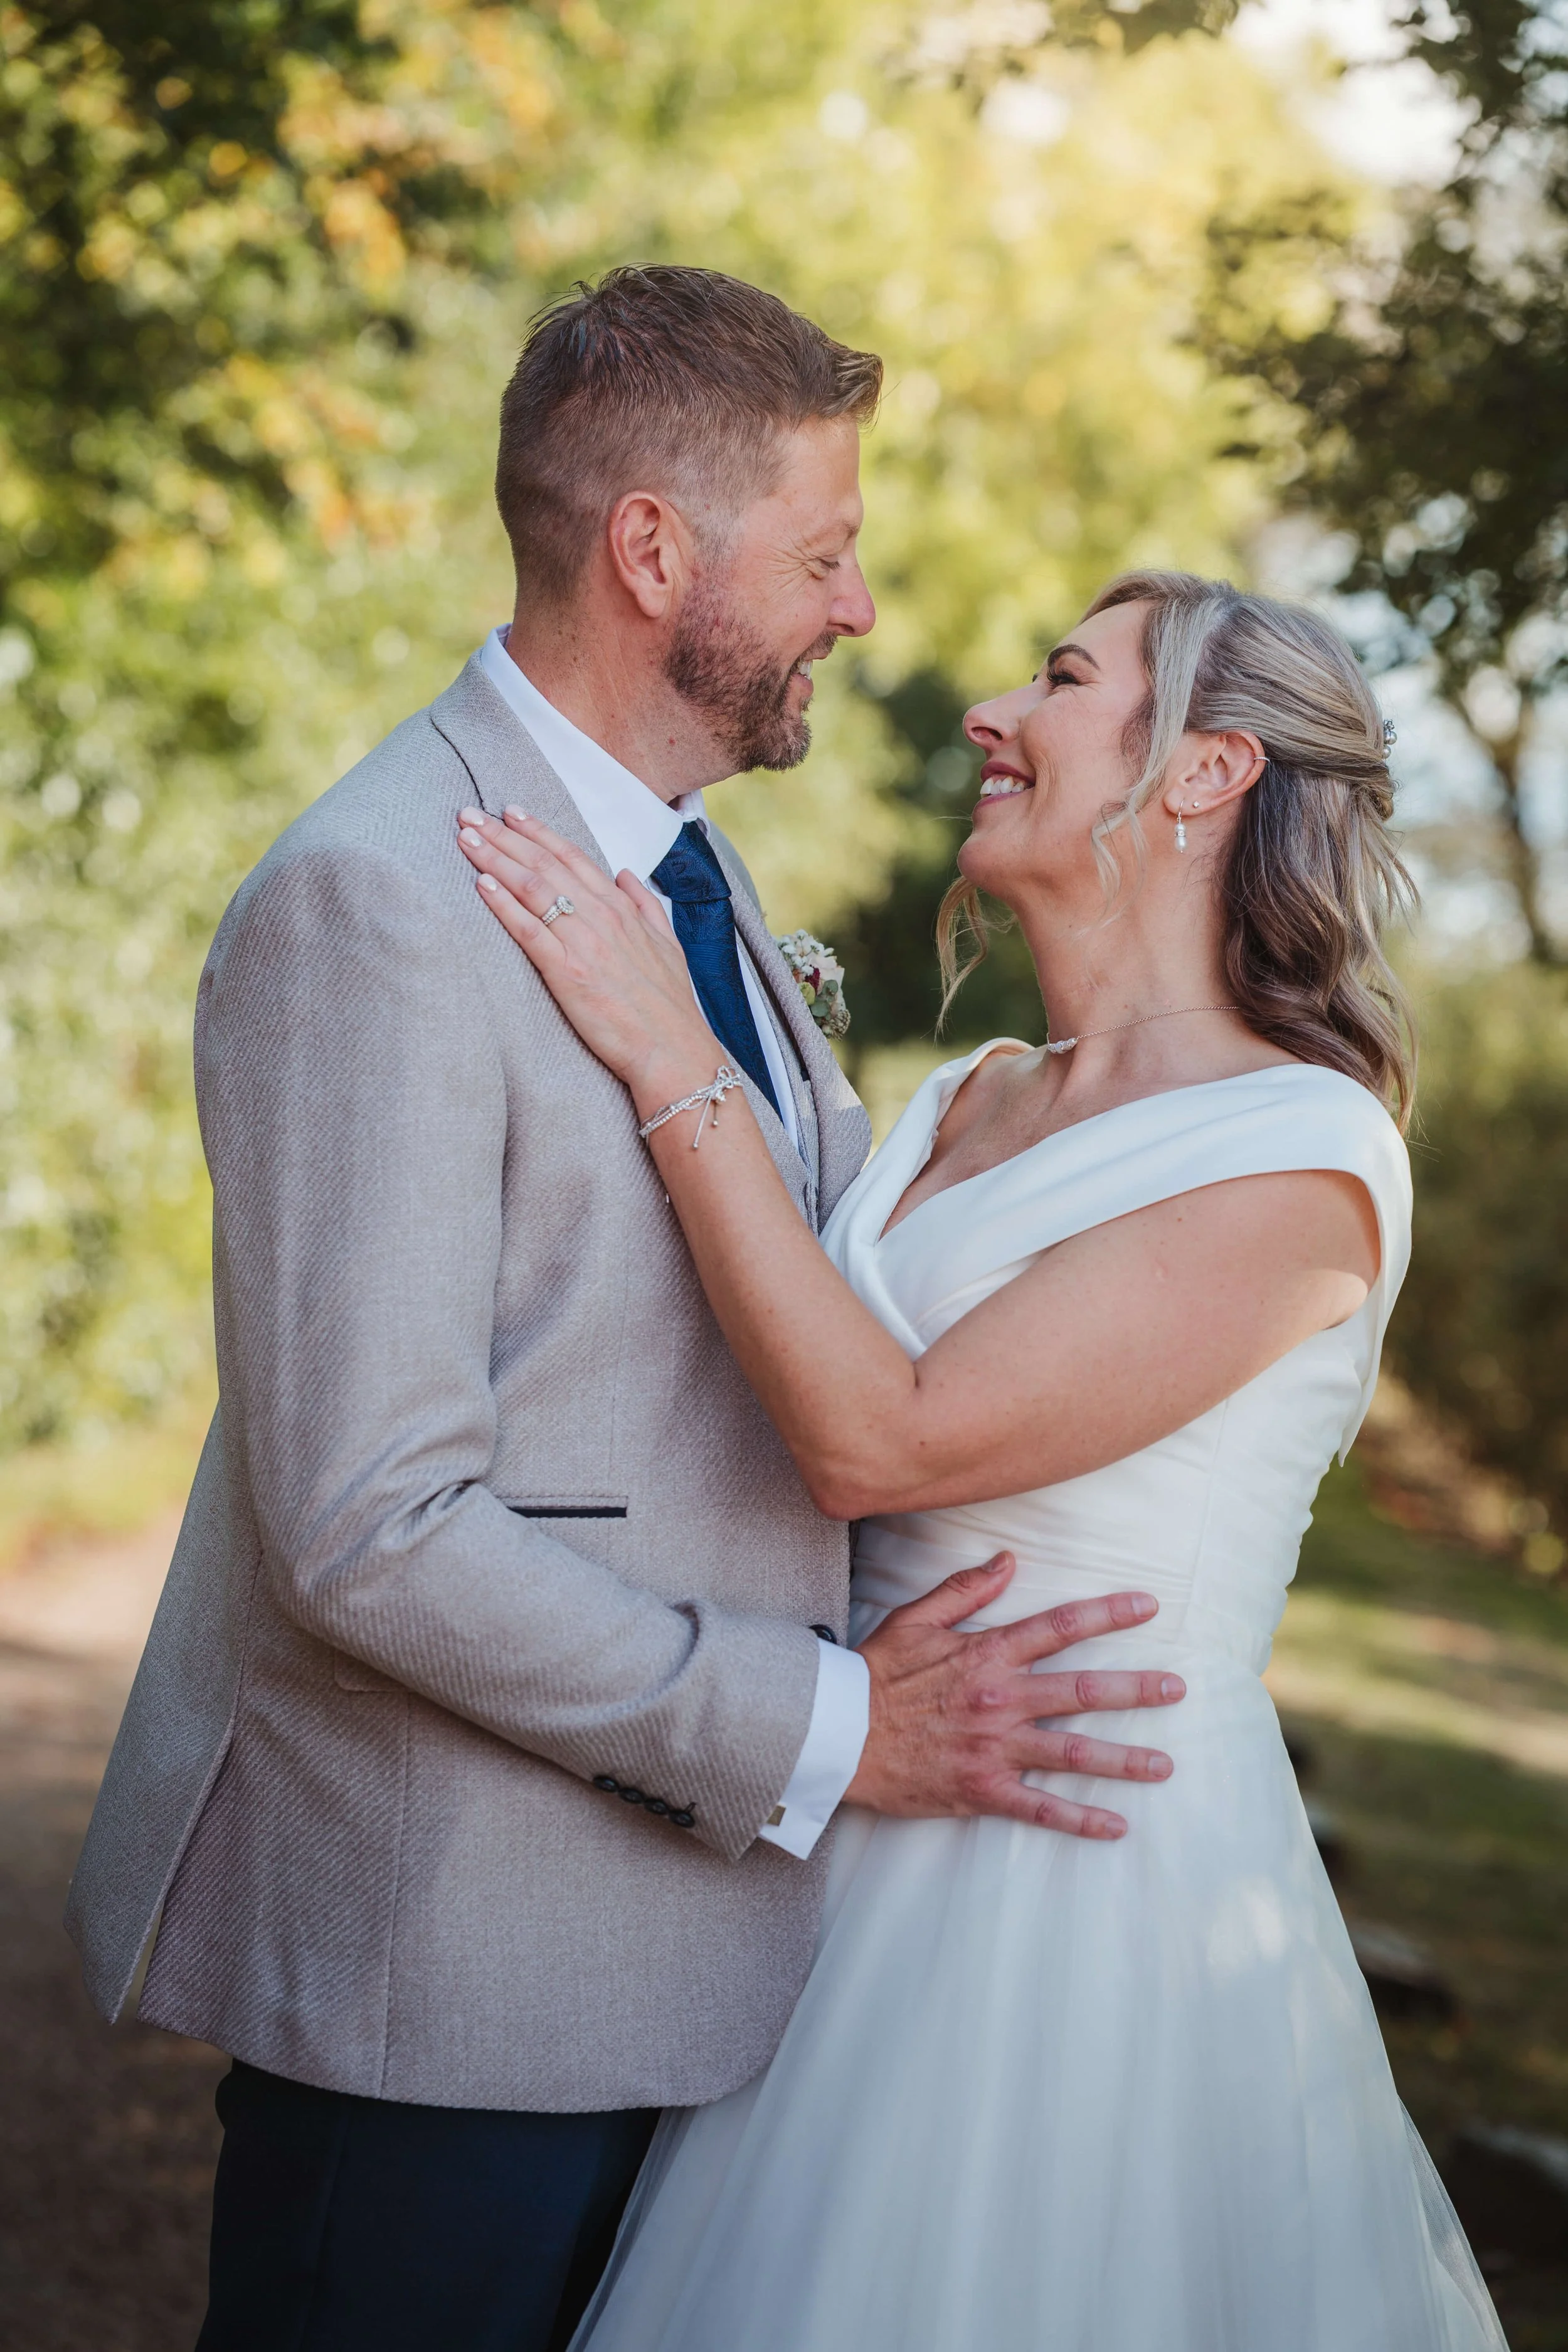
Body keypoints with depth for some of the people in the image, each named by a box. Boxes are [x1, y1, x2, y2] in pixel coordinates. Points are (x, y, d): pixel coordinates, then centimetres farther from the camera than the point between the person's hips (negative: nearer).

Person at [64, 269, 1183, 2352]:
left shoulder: (693, 872, 11)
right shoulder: (376, 903, -20)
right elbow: (374, 1531, -24)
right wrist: (824, 1728, -18)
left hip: (671, 1916, 9)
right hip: (437, 1963, -9)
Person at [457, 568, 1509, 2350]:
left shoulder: (1305, 1158, -17)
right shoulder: (972, 1099, 7)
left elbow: (881, 1438, -22)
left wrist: (675, 1065, -19)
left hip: (1091, 1884, -7)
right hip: (860, 1851, 7)